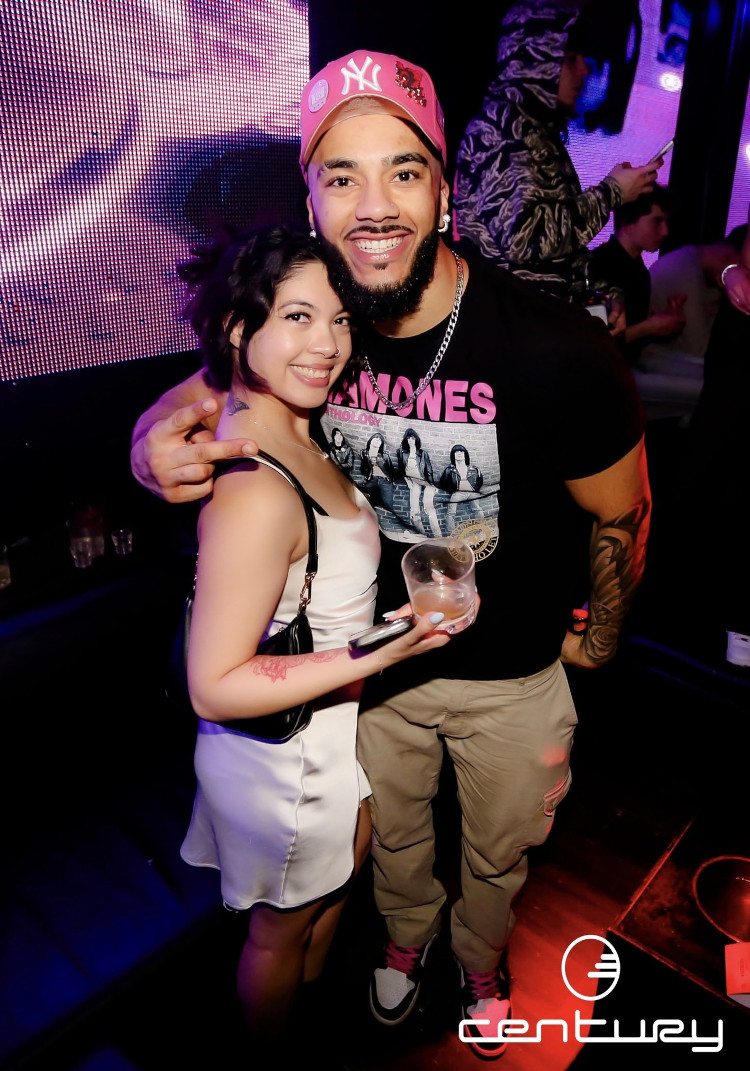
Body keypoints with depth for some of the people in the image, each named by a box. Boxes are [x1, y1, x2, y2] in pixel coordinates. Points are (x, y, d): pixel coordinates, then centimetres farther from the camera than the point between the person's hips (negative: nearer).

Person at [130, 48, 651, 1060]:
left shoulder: (556, 351, -29)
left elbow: (621, 513, -13)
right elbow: (195, 399, -3)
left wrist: (596, 640, 1)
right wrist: (158, 445, -27)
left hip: (513, 674, -2)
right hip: (374, 661, 2)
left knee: (501, 851, 27)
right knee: (390, 835, 29)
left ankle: (480, 958, 64)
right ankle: (408, 933, 66)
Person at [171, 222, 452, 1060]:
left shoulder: (291, 430, -9)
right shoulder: (256, 493, -36)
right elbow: (215, 687, -30)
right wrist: (373, 659, -32)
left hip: (327, 732, 9)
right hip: (282, 755, -9)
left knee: (337, 878, 34)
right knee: (281, 929, 22)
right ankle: (279, 1058, 56)